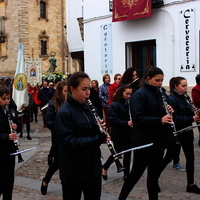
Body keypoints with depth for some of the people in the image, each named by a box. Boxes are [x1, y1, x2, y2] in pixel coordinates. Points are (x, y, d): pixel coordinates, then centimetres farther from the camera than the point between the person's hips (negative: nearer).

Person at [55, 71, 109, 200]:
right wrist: (97, 140, -31)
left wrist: (100, 130, -10)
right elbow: (68, 142, -23)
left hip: (93, 167, 7)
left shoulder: (88, 108, 6)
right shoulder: (64, 113, -16)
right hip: (73, 172, -7)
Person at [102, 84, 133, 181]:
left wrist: (132, 122, -9)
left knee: (127, 154, 11)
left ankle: (126, 174, 23)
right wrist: (126, 123, -28)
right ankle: (104, 167, 27)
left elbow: (132, 117, 14)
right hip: (118, 135, -6)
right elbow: (113, 120, -20)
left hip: (128, 134, 6)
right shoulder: (114, 105, -13)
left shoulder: (129, 104, 5)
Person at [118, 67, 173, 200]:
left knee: (154, 174, 14)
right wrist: (160, 120, -29)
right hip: (144, 142, -7)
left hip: (159, 141, 7)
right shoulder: (139, 95, -12)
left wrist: (169, 112, -5)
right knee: (137, 173, 3)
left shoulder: (161, 94, 11)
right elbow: (138, 118, -22)